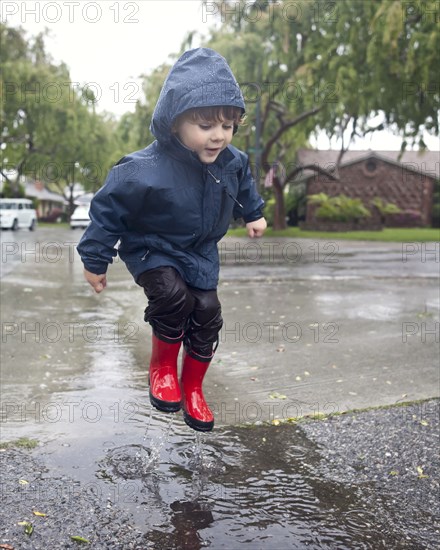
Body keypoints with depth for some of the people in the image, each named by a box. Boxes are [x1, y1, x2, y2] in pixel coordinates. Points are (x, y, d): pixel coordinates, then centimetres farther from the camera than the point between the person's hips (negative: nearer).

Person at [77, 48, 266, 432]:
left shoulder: (231, 160, -13)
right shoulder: (144, 171, -31)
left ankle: (192, 387, 23)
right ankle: (162, 365, 1)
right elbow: (109, 210, -20)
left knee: (207, 310, 0)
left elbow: (243, 185, 13)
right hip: (151, 249, -5)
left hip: (201, 251, 5)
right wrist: (95, 260, -13)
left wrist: (253, 213, 24)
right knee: (173, 295, -29)